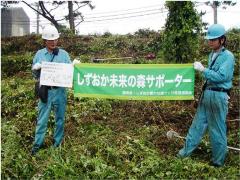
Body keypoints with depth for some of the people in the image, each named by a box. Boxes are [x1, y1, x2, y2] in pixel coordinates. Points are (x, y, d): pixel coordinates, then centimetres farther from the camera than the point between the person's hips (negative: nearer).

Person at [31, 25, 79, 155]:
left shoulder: (64, 54, 3)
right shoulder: (39, 54, 5)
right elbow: (35, 75, 8)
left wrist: (74, 66, -14)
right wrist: (36, 69, -14)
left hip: (60, 91, 0)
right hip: (45, 91, 0)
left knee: (60, 117, 10)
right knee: (42, 119, 5)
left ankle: (58, 142, 24)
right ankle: (37, 143, 16)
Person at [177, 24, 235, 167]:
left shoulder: (228, 56, -11)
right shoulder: (212, 55, 11)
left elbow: (221, 76, -19)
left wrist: (203, 69, -17)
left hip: (218, 96, -7)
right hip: (206, 93, 7)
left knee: (217, 129, 4)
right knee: (198, 123, 13)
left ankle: (218, 160, 18)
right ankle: (187, 150, 23)